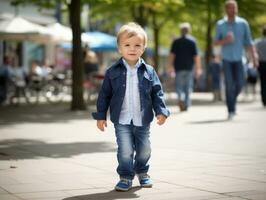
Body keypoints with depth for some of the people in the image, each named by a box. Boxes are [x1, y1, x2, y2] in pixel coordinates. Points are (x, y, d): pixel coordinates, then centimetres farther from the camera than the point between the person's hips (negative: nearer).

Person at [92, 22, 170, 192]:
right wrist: (100, 115, 0)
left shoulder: (149, 71, -1)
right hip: (122, 120, -2)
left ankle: (142, 172, 38)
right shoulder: (113, 72, -3)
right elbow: (104, 94, 2)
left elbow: (157, 93, 2)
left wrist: (161, 111, -9)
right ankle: (125, 177, 12)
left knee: (144, 149, 13)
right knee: (125, 151, -6)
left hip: (143, 120, 2)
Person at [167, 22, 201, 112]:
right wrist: (198, 69, -2)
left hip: (179, 67, 0)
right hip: (189, 67, 0)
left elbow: (171, 55, -6)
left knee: (179, 85, 7)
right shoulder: (192, 41, -1)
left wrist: (170, 67, -3)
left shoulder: (176, 41, 1)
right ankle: (186, 105, 10)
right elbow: (196, 56, -5)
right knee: (188, 86, 10)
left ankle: (181, 97, -21)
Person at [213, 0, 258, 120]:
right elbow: (215, 43, 3)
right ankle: (231, 111, -2)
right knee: (229, 85, -8)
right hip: (226, 59, -1)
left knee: (239, 84, -5)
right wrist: (224, 40, -18)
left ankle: (233, 99, 26)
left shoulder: (243, 23, -3)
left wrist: (254, 58, -7)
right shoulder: (220, 24, -2)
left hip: (239, 59, 1)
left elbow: (248, 42, -1)